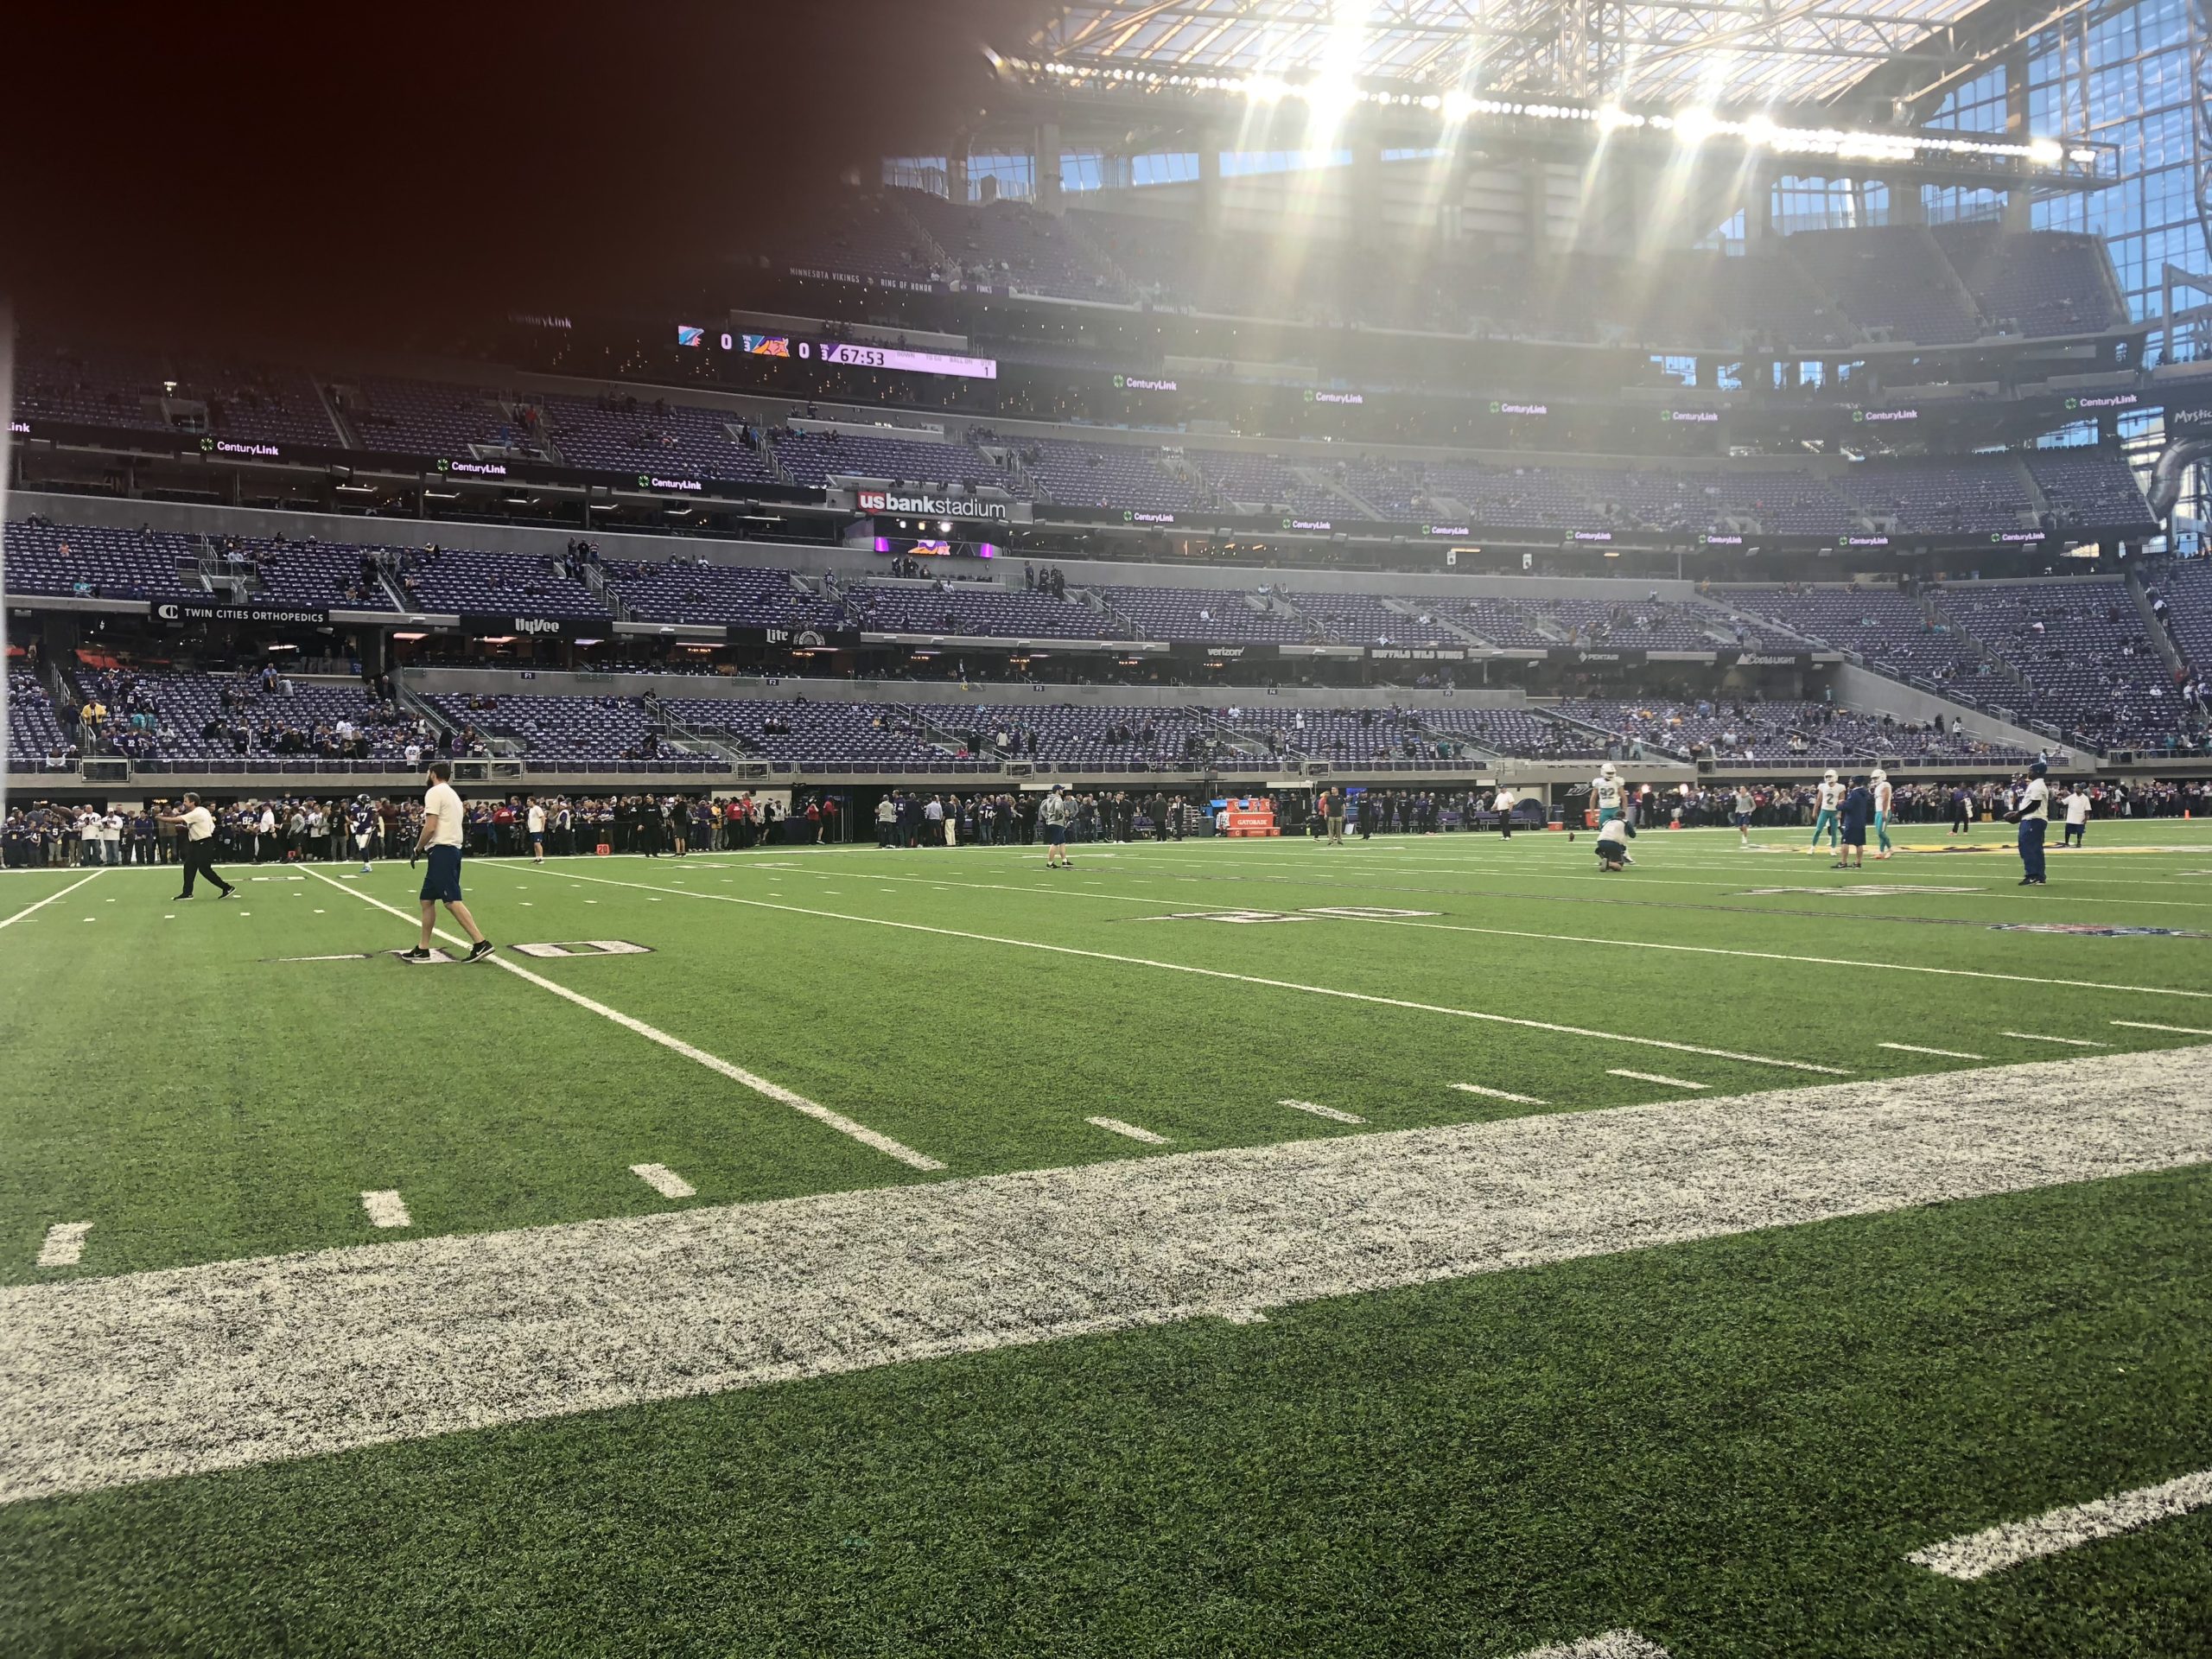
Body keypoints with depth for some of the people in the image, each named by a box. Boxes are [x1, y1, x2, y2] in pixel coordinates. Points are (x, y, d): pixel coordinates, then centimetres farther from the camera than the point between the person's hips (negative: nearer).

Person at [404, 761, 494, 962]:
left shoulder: (434, 792, -8)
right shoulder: (452, 794, 21)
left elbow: (430, 828, -15)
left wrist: (417, 850, -4)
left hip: (441, 851, -10)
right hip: (451, 849, 10)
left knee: (452, 901, -14)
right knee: (427, 900, 14)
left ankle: (481, 943, -20)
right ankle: (423, 949, 18)